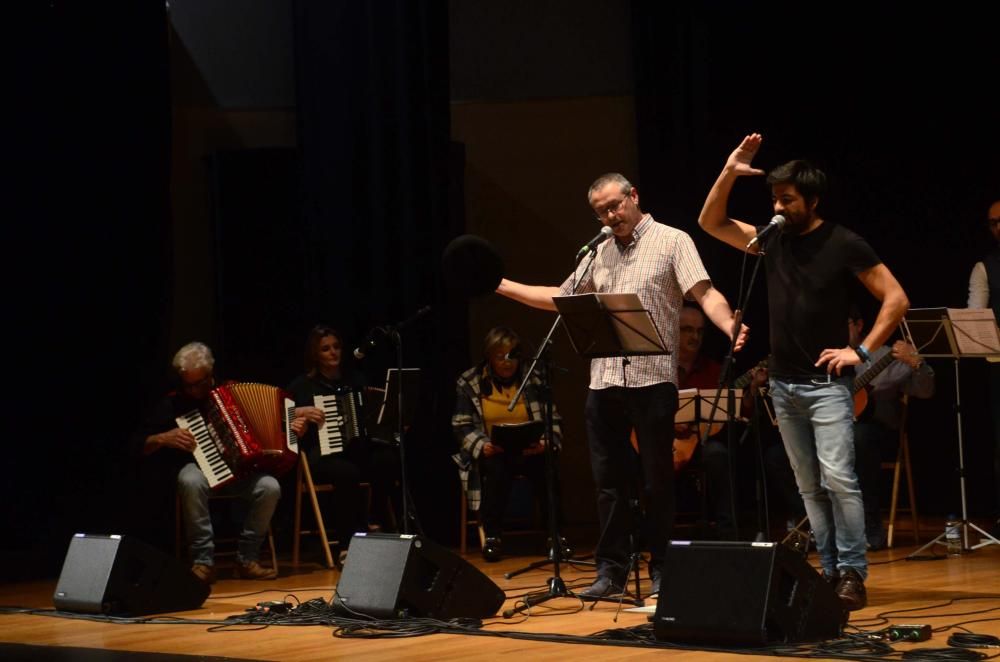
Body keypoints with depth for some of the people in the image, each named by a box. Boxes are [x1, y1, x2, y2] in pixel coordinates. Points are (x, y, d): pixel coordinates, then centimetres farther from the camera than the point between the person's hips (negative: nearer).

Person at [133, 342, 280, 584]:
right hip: (198, 468, -2)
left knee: (270, 487, -30)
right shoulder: (172, 404, 2)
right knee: (191, 481, -39)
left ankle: (247, 559, -14)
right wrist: (164, 438, -17)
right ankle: (203, 560, -31)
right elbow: (140, 444, 1)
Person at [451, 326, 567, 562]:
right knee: (496, 466, -37)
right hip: (491, 453, -1)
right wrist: (482, 445, -19)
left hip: (529, 452, 1)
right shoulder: (469, 383, 4)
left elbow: (553, 420, 6)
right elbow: (462, 426, 0)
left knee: (545, 464, -33)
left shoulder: (533, 380, 8)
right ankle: (492, 536, -24)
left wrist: (545, 442, -15)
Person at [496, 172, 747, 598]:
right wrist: (502, 286, 20)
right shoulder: (599, 255, 17)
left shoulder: (672, 242, -1)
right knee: (609, 481, 8)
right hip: (603, 382, 6)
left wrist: (731, 329, -30)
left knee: (657, 481, 1)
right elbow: (560, 299, 26)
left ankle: (661, 571, 9)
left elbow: (705, 294, -11)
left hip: (652, 380, -6)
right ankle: (611, 570, 15)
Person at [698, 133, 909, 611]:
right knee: (810, 487, 6)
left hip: (826, 382, -6)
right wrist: (729, 174, -2)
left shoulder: (843, 245, -7)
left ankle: (853, 574, -12)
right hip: (783, 384, 6)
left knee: (838, 476, -15)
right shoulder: (773, 241, 8)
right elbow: (711, 223, 11)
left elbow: (896, 299, -6)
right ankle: (831, 571, 10)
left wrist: (862, 350, -11)